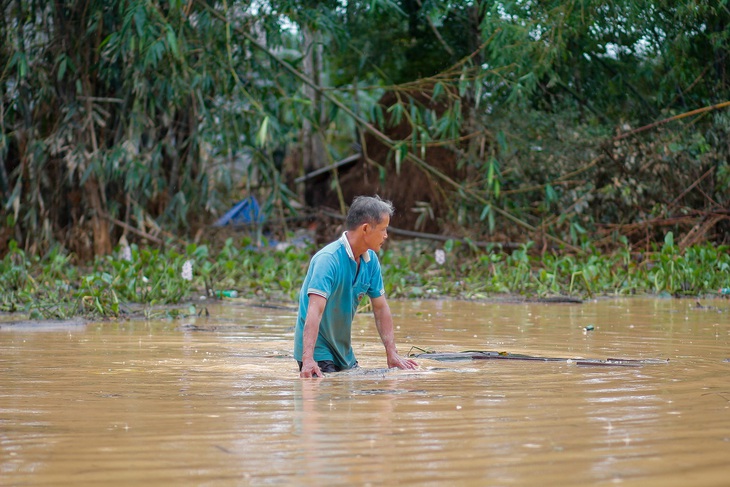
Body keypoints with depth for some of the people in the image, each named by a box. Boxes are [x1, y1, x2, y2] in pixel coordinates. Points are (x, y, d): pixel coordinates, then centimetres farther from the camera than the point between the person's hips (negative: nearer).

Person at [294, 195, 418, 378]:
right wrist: (308, 359, -43)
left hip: (344, 352, 8)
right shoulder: (328, 259, -24)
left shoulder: (371, 260, 1)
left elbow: (381, 308, 7)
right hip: (317, 349, -8)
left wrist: (392, 353, 0)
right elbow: (315, 309, -34)